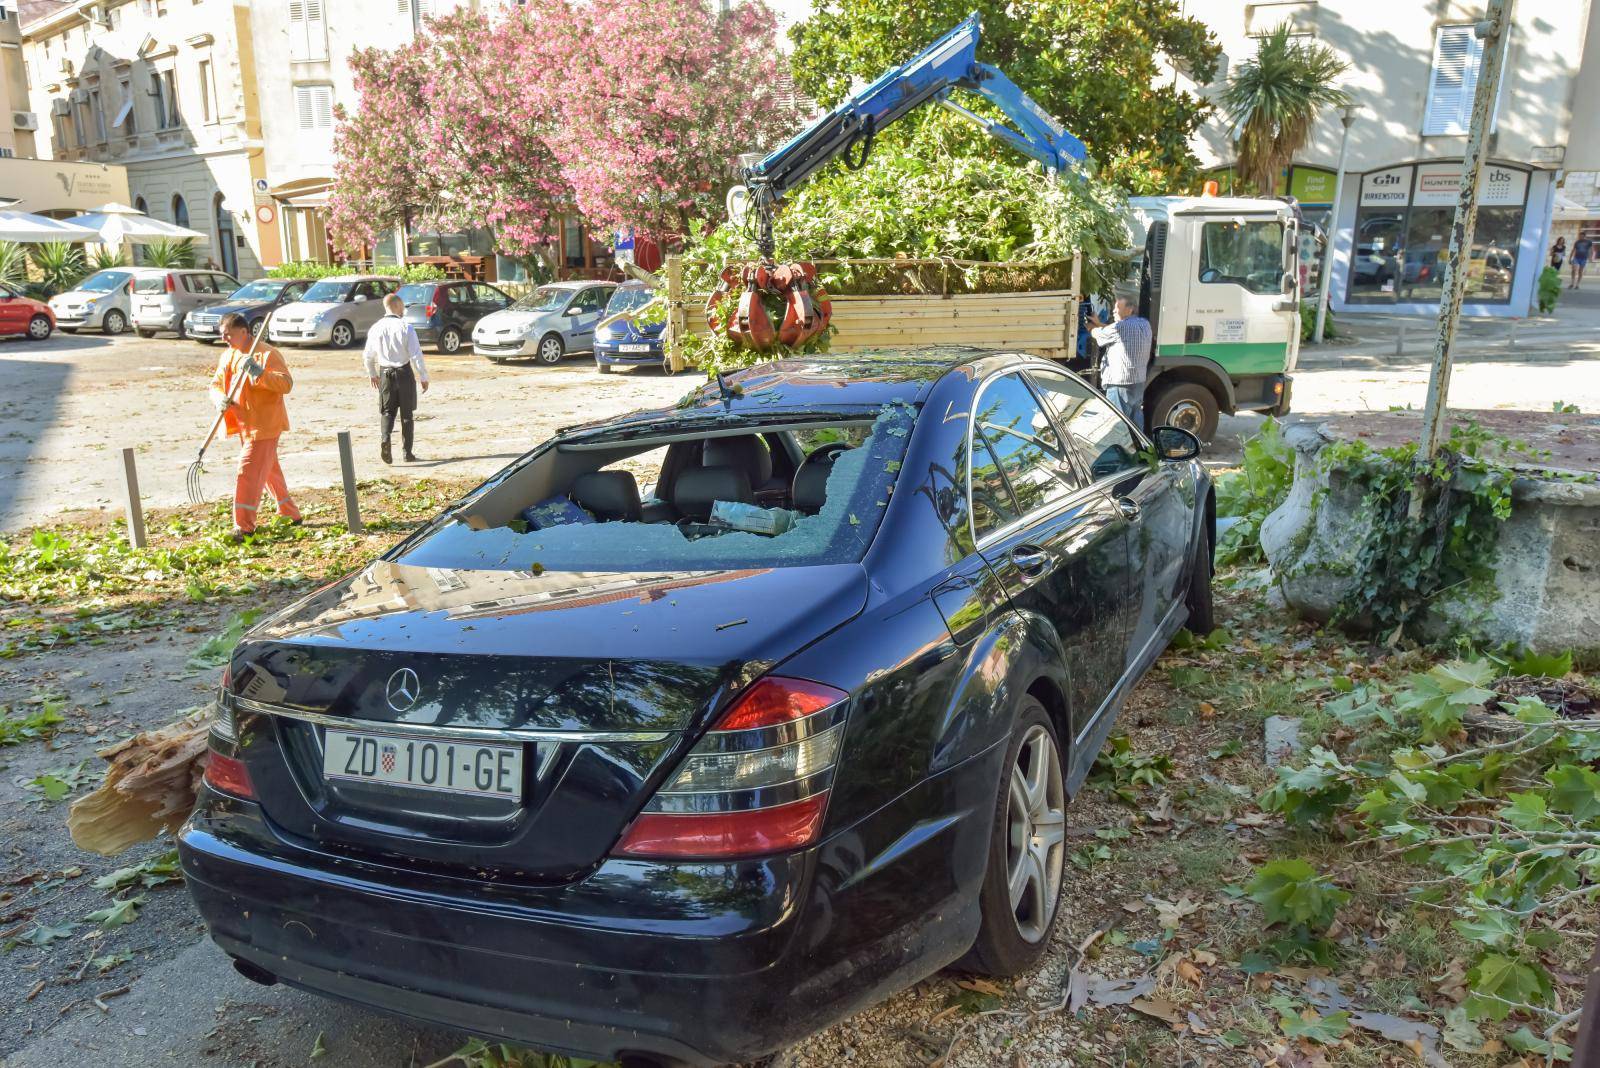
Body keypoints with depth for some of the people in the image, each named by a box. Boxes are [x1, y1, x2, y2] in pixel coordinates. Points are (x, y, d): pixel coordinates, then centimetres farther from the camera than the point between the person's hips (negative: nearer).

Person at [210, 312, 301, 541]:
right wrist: (221, 398, -8)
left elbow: (287, 384, -23)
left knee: (249, 472, -12)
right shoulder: (228, 356, 12)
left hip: (263, 426, -9)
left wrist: (259, 373, -35)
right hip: (244, 425, 9)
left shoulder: (267, 354, -13)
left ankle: (244, 527, -9)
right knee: (269, 471, 17)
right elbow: (216, 383, 14)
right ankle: (291, 515, 31)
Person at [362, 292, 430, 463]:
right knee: (406, 413, 9)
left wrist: (372, 374, 23)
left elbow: (367, 356, 7)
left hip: (385, 374, 2)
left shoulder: (375, 328, 0)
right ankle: (407, 452, 12)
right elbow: (416, 355, -15)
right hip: (404, 373, -2)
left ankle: (385, 440, -17)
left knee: (387, 411, 10)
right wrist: (423, 377, -6)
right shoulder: (405, 327, -12)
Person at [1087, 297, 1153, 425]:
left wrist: (1089, 325, 20)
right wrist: (1099, 323, 20)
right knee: (1136, 420, 15)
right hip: (1139, 381, 9)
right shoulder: (1144, 324, 9)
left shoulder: (1120, 327, -16)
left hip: (1120, 383, -9)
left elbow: (1097, 334, -1)